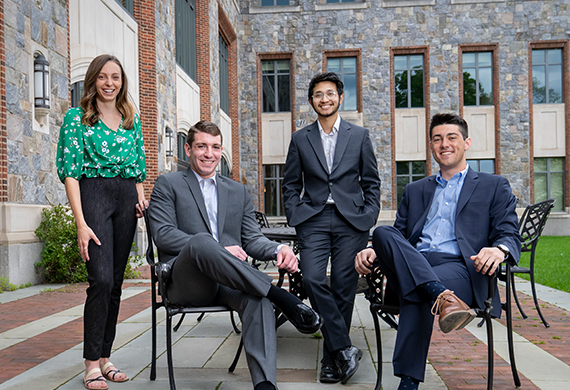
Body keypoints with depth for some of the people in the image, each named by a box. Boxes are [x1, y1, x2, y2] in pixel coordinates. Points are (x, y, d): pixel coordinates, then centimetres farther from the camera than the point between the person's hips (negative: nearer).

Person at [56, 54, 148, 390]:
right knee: (101, 279, -14)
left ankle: (105, 357, 15)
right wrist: (81, 223, -14)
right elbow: (70, 171, -6)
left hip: (127, 198, 5)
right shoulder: (77, 118, 2)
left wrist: (141, 199, 2)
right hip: (93, 194, -5)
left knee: (116, 282, 6)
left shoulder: (132, 119, 16)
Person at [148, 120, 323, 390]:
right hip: (186, 283, -3)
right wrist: (218, 249, -16)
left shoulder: (238, 191, 23)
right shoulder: (168, 184, 11)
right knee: (201, 241, -37)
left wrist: (279, 249, -11)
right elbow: (163, 234, -4)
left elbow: (252, 239, 15)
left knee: (257, 298, -33)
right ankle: (281, 296, -31)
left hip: (228, 282, 3)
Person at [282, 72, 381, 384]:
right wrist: (295, 217, 0)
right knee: (312, 279, -19)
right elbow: (290, 185, 13)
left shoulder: (359, 136, 10)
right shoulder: (300, 139, 11)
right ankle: (345, 349, -7)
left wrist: (369, 217, 1)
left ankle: (332, 358, 13)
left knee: (343, 288, -1)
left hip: (351, 221, 0)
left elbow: (371, 182, 11)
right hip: (313, 221, 1)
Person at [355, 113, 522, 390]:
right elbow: (399, 232, 20)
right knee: (383, 232, -28)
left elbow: (510, 235, 7)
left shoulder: (494, 187, 18)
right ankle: (442, 296, -43)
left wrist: (498, 249, -20)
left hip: (462, 268, -4)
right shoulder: (415, 190, 29)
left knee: (416, 292, -37)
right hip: (410, 265, 4)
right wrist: (373, 250, -5)